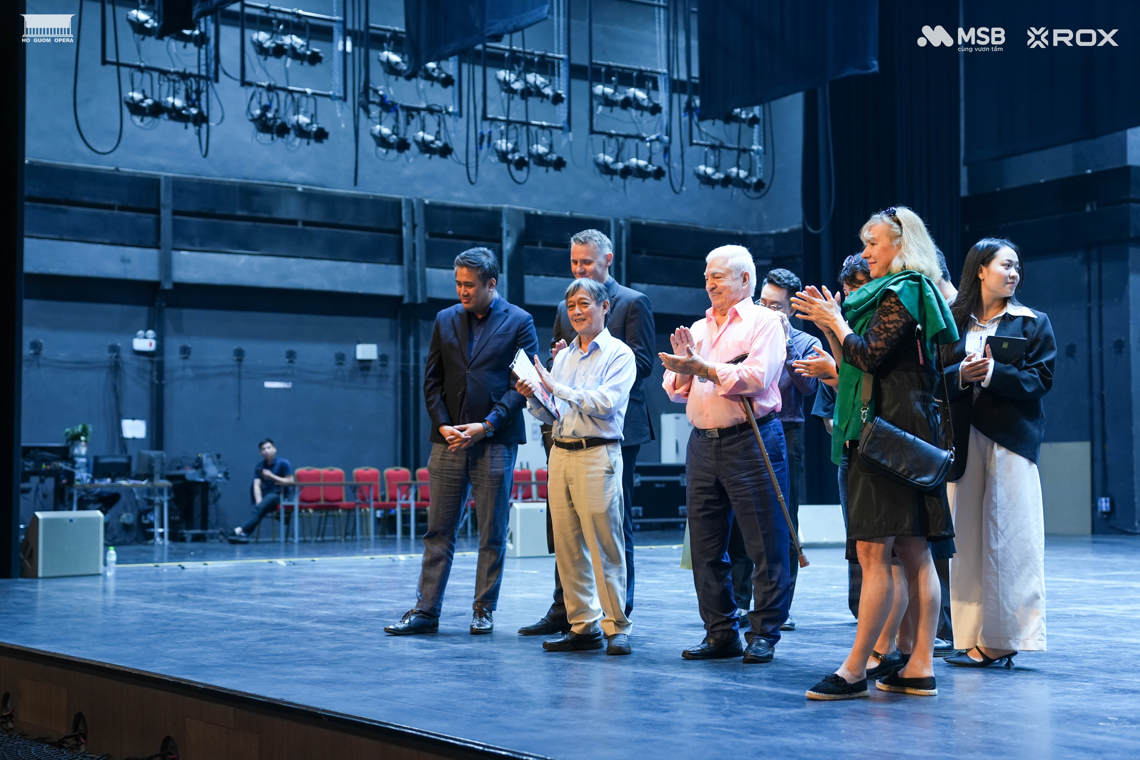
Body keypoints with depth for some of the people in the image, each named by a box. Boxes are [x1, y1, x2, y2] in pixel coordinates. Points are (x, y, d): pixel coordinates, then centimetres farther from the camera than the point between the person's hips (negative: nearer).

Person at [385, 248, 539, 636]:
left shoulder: (519, 322, 1)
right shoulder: (445, 320, 11)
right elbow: (431, 380, 10)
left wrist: (485, 426, -12)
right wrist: (443, 426, -4)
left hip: (495, 441, -3)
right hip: (449, 440, 3)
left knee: (492, 534, 3)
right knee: (439, 531, 3)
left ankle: (483, 611, 13)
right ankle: (426, 610, 7)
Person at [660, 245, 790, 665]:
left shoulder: (763, 321, 0)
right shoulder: (698, 328, 19)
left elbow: (756, 377, -16)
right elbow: (677, 390, 17)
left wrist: (703, 369, -16)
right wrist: (682, 366, -2)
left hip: (751, 442, -6)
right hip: (703, 442, 7)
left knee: (765, 545, -3)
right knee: (706, 545, 7)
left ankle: (764, 633, 4)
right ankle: (720, 632, 16)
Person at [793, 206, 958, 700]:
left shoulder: (903, 293, -7)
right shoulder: (906, 293, 22)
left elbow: (869, 354, -19)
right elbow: (851, 367, 20)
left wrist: (837, 321, -5)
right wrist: (830, 324, 12)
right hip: (904, 432, 10)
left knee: (873, 551, -11)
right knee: (914, 554, 6)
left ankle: (854, 670, -10)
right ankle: (921, 667, 7)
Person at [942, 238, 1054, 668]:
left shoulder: (1032, 323, 8)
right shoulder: (954, 322, 12)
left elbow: (1041, 379, -3)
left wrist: (992, 374, -15)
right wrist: (961, 374, -13)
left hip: (1011, 439, -2)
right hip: (964, 439, 2)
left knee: (1008, 537, -6)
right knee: (968, 539, 0)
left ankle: (1004, 636, -1)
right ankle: (975, 639, 4)